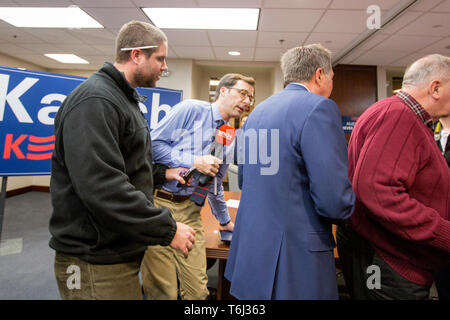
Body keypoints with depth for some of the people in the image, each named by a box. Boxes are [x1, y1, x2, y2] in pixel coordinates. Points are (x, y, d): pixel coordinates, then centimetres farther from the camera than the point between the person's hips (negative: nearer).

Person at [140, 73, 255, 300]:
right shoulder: (191, 109, -4)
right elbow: (154, 144, -9)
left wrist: (224, 221, 30)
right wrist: (194, 161, -14)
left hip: (190, 212, 5)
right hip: (160, 203, -5)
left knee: (198, 290, 4)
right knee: (162, 291, 0)